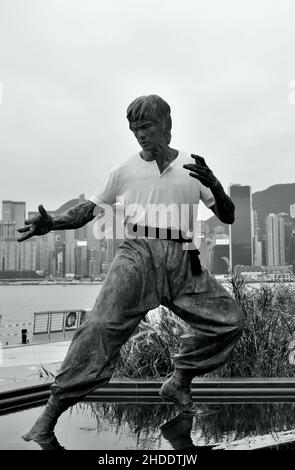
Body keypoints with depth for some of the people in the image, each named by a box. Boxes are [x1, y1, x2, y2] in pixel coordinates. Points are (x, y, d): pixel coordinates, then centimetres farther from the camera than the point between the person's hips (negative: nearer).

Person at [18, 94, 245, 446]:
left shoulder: (193, 167, 10)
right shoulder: (125, 170, 9)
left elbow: (227, 217, 9)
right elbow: (89, 209, 11)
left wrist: (214, 185, -11)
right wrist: (52, 223, -6)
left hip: (183, 259, 3)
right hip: (137, 254, -2)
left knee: (229, 321, -2)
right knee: (102, 327, -20)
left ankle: (179, 383, 18)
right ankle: (50, 414, -11)